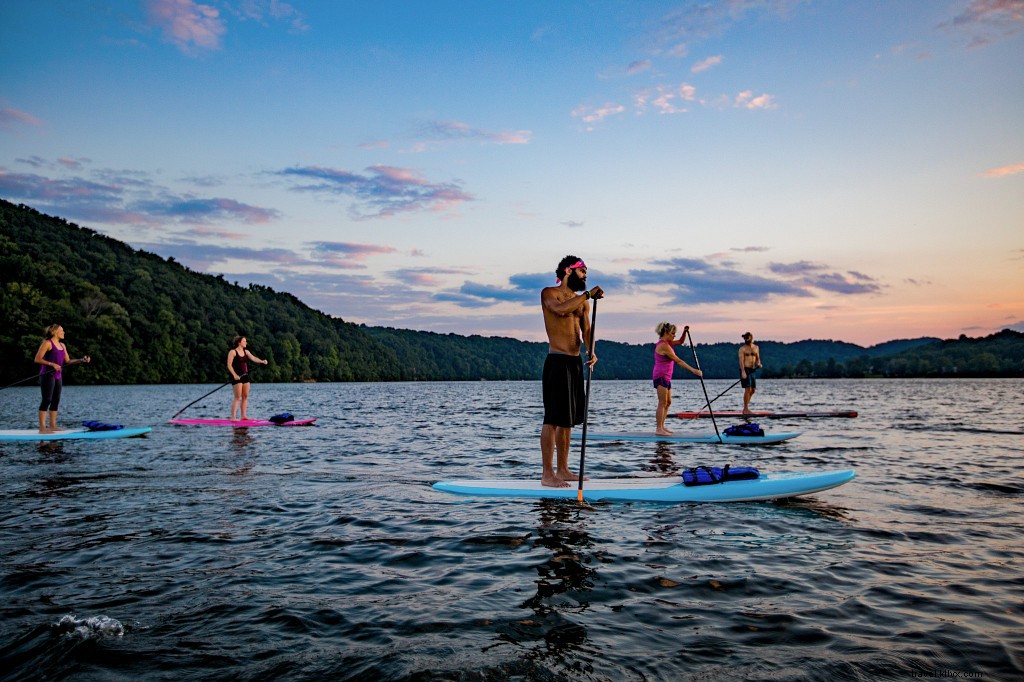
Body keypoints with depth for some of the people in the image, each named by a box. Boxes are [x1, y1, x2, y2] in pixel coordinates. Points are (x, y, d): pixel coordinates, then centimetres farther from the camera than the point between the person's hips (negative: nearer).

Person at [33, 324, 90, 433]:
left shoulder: (62, 345, 16)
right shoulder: (47, 343, -8)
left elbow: (67, 361, 14)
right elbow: (37, 359, -13)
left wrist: (81, 360, 3)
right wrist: (52, 364, -20)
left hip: (58, 376, 8)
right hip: (47, 375, -8)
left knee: (56, 400, 8)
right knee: (47, 400, -10)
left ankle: (52, 426, 14)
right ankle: (42, 428, -10)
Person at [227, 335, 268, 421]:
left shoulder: (246, 351, 12)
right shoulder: (233, 352, -7)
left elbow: (253, 358, -3)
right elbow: (229, 365, -11)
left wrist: (262, 361, -21)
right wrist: (234, 375, -22)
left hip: (245, 376, 7)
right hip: (237, 377, -7)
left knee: (245, 396, 7)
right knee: (237, 397, -9)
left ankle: (243, 416, 13)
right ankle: (233, 417, -6)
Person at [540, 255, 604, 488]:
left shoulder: (582, 301, 19)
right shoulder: (549, 293, -1)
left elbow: (586, 329, 6)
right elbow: (560, 308, -24)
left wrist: (591, 351, -12)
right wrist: (587, 295, -21)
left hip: (576, 363, 8)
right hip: (557, 362, -7)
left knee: (568, 419, 10)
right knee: (553, 418, -8)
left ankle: (562, 470, 18)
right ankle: (547, 474, -5)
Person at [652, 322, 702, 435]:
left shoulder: (666, 343, 13)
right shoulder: (664, 345, -18)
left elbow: (680, 341, 23)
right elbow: (678, 361, -20)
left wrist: (685, 332, 3)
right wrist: (693, 370, -19)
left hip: (666, 377, 10)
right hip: (661, 376, -10)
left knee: (668, 402, 13)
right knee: (662, 403, -8)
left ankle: (661, 427, 17)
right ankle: (659, 429, -5)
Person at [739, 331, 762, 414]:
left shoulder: (756, 347, 13)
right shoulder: (742, 348, -5)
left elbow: (757, 358, 17)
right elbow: (741, 360, -13)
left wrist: (759, 364, -6)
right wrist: (743, 372, -23)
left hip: (753, 370, 7)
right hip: (745, 370, -7)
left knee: (753, 390, 8)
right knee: (748, 389, -12)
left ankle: (745, 409, 18)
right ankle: (746, 409, -7)